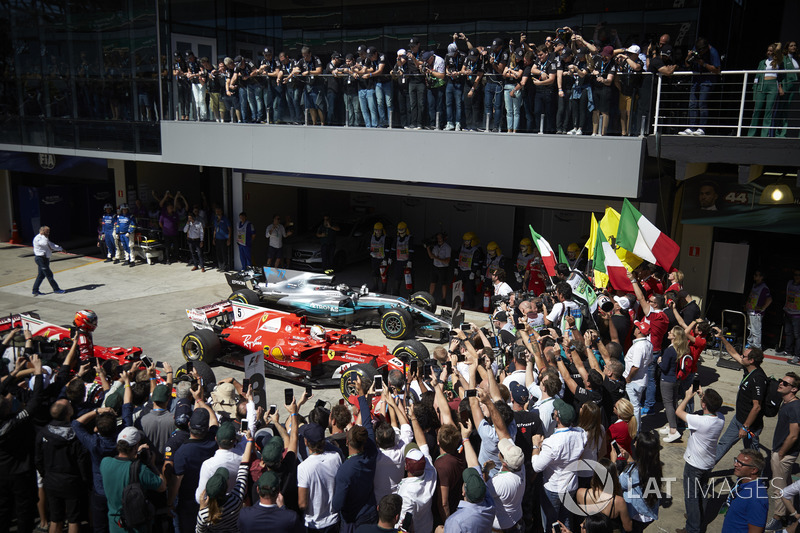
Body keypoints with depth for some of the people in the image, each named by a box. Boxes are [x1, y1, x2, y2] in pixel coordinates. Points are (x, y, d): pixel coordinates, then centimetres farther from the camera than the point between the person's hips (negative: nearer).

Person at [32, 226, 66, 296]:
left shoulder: (44, 238, 17)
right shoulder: (37, 238, -14)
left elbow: (52, 245, 26)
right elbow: (45, 243, -34)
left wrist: (61, 249, 22)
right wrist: (43, 235, -21)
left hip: (45, 258, 10)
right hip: (40, 258, -10)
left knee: (41, 275, 12)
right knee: (49, 274, -5)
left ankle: (35, 291, 16)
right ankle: (56, 289, 0)